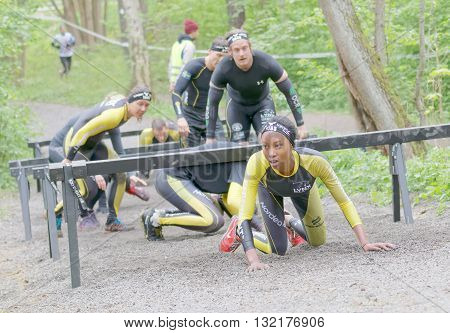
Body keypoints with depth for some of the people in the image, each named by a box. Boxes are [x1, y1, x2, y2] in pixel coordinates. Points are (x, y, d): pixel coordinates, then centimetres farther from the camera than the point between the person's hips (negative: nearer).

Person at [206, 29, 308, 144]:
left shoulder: (266, 62, -32)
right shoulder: (223, 69, -30)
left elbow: (289, 92, -19)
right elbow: (213, 103, -16)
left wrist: (300, 124, -16)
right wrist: (210, 137, -14)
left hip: (263, 103, 0)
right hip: (237, 105, 0)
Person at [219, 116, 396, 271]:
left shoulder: (314, 161, -44)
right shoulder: (257, 163, -46)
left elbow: (344, 202, -31)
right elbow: (245, 214, -43)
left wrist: (365, 243, -38)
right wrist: (253, 261, -56)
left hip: (303, 190, 2)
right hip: (270, 191, -2)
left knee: (318, 242, 13)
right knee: (279, 250, -5)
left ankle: (292, 223, 46)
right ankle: (239, 229, 24)